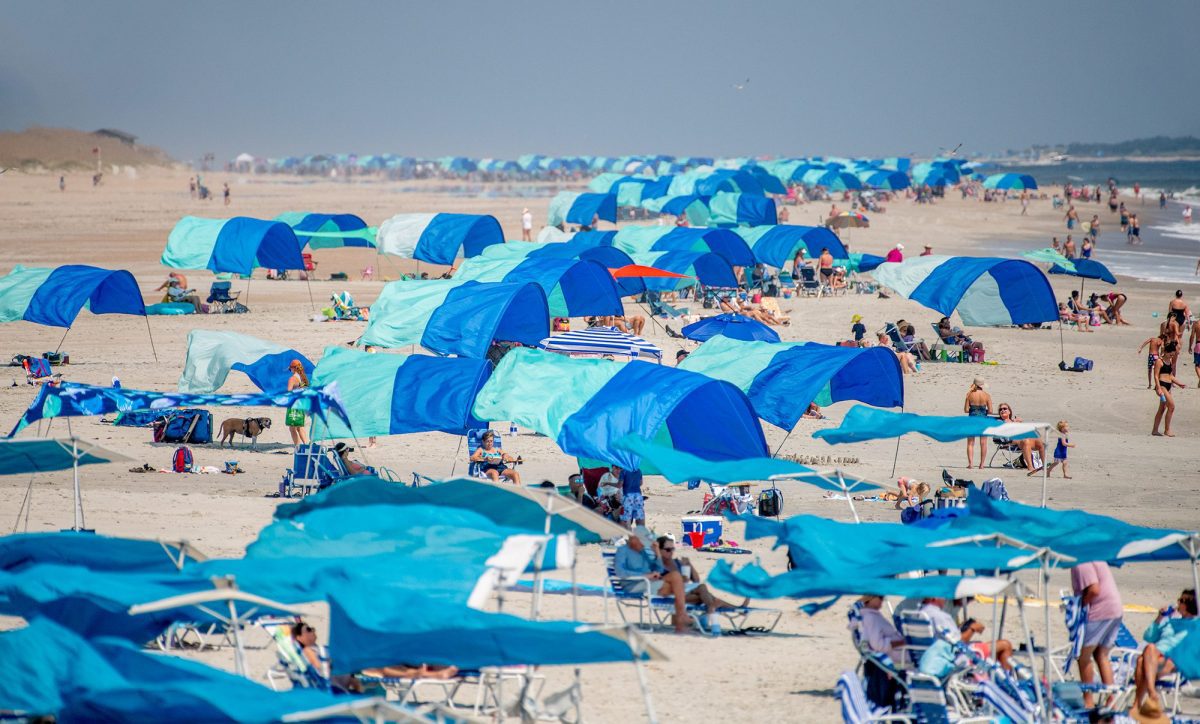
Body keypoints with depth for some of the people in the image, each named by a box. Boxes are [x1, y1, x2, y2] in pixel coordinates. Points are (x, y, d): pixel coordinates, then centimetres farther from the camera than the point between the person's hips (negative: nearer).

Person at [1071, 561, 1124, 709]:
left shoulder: (1081, 565, -14)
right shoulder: (1095, 557, 16)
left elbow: (1094, 590, -24)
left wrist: (1080, 606, -10)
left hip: (1099, 612, -9)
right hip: (1116, 611, 9)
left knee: (1083, 656, 2)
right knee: (1101, 655, 16)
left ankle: (1088, 701, 5)